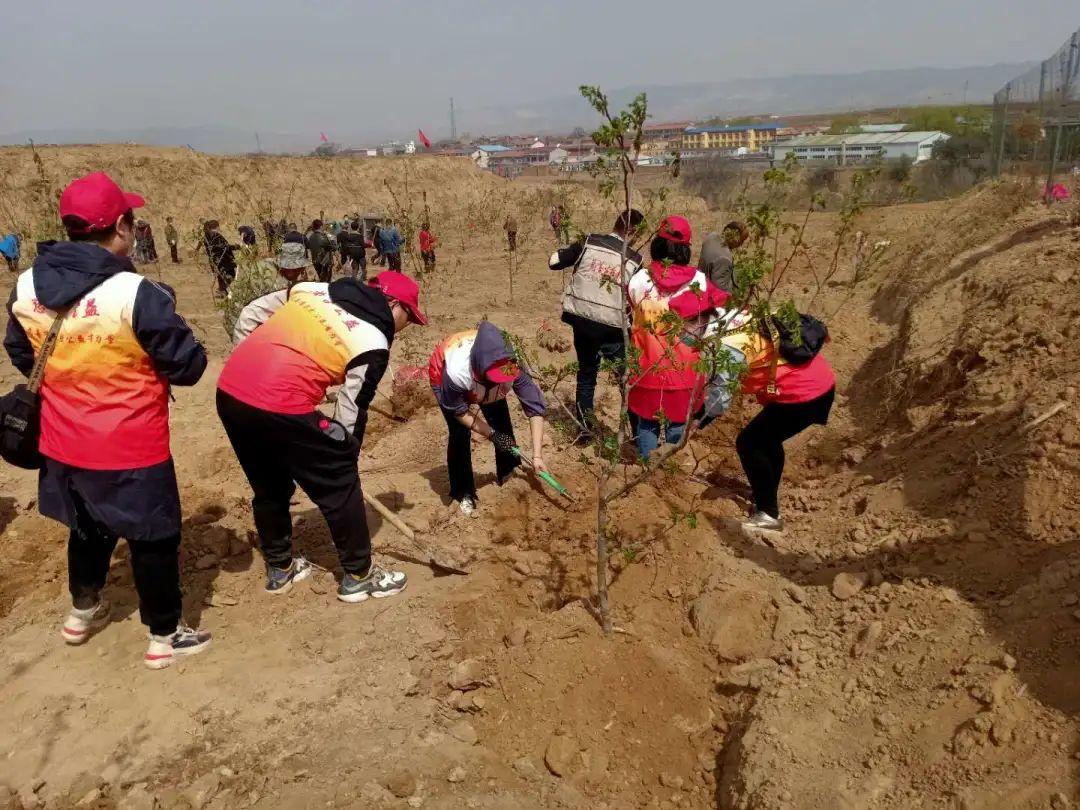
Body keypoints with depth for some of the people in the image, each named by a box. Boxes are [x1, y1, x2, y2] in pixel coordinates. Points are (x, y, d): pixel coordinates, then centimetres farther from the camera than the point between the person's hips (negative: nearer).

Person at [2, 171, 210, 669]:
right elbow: (188, 366, -17)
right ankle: (164, 638, 26)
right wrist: (149, 365, 4)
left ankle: (83, 613, 49)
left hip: (63, 444, 6)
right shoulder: (136, 293, -24)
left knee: (88, 527, 28)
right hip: (131, 448, -6)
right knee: (154, 538, 11)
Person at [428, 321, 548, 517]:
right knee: (460, 435, -12)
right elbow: (459, 412, -25)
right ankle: (464, 494, 6)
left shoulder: (512, 366, -39)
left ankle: (508, 475, 23)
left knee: (503, 427, -2)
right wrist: (492, 435, -28)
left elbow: (535, 407, -30)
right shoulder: (456, 373, -46)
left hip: (483, 381, 3)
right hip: (443, 374, -3)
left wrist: (537, 455, -32)